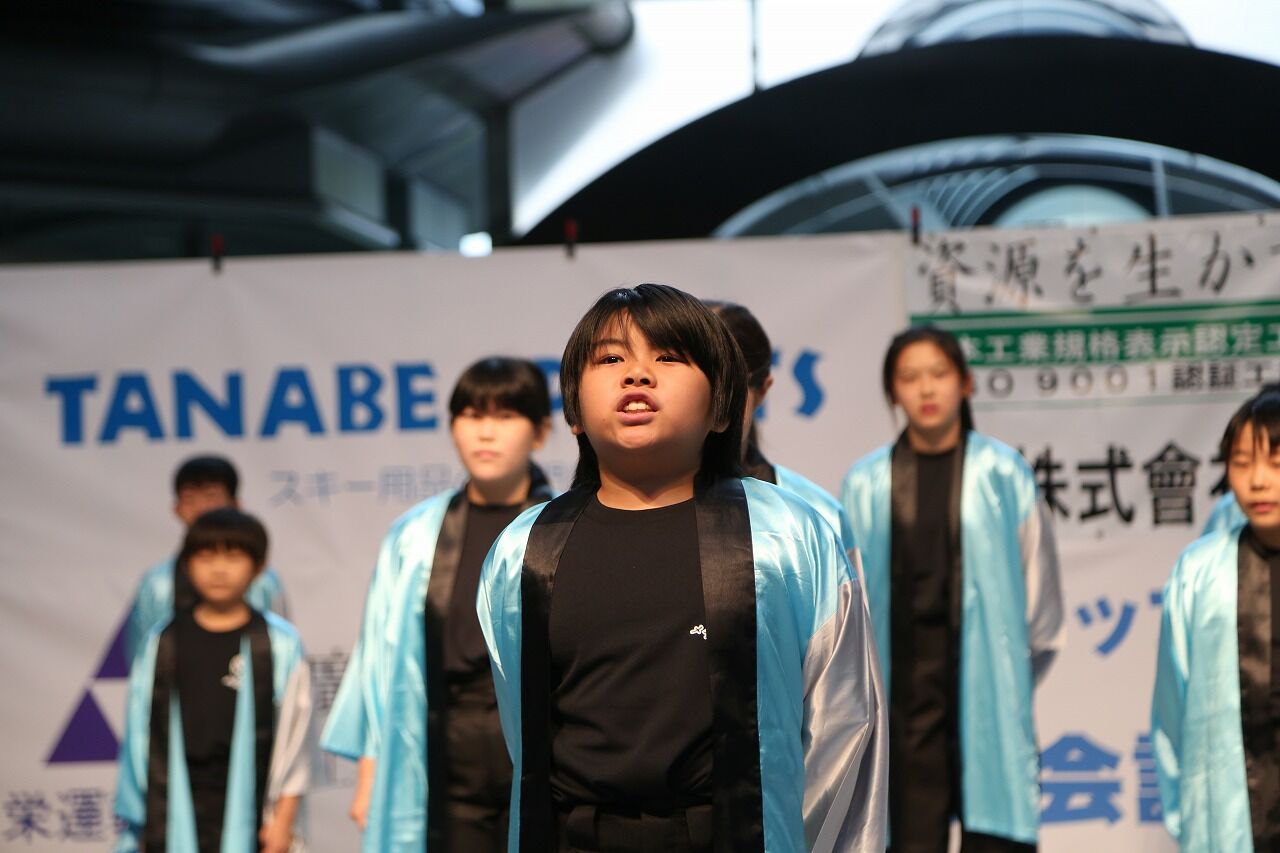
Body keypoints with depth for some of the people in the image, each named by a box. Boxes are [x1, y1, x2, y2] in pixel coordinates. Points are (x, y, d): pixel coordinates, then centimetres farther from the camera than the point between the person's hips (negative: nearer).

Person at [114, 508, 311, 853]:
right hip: (178, 816, 2)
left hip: (247, 808, -2)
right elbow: (140, 733, 8)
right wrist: (136, 821, 7)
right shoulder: (163, 642, 4)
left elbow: (293, 734, -1)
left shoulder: (279, 643, -2)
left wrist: (284, 818, -3)